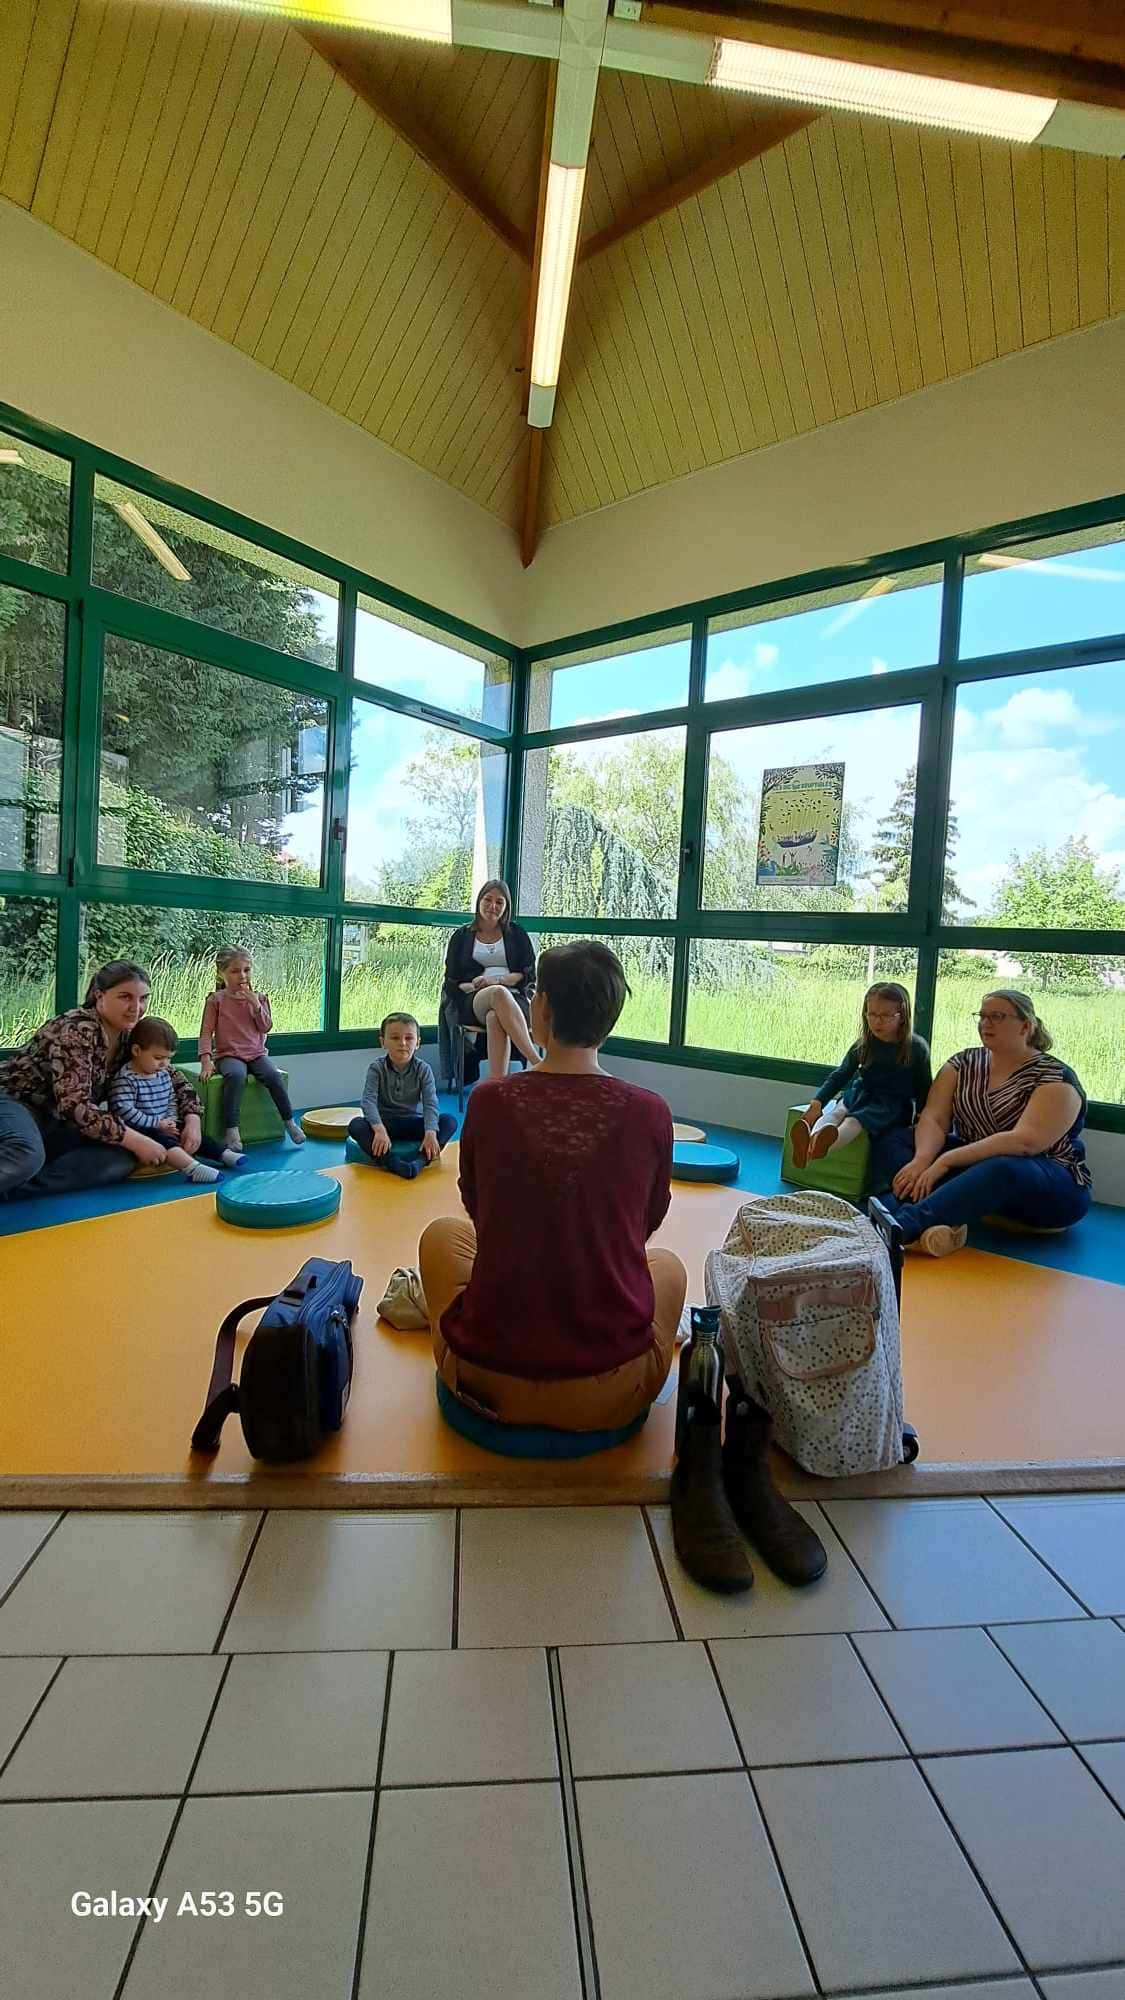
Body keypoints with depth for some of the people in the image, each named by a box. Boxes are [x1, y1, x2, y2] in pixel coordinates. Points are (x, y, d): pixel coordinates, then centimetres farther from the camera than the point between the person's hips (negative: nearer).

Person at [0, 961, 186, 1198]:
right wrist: (136, 1141, -27)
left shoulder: (130, 1036, 2)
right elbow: (75, 1106, -29)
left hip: (58, 1123, 8)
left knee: (125, 1157, -23)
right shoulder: (77, 1030, -21)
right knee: (27, 1156, -43)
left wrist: (192, 1118, -5)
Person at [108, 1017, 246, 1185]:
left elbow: (172, 1100, 15)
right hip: (141, 1131, -9)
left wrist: (172, 1120, -5)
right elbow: (124, 1111, -25)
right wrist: (157, 1123, -23)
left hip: (165, 1127, 9)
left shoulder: (164, 1073, 8)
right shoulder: (125, 1078, -18)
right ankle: (191, 1167, -54)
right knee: (159, 1139, -33)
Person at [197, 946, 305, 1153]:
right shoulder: (216, 999, 0)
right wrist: (206, 1060, -16)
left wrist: (256, 1004, -13)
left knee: (273, 1075, -26)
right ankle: (232, 1130, -33)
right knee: (236, 1076, -36)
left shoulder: (259, 998, 9)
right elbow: (206, 1032, -3)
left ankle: (290, 1122, -11)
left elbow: (266, 1027, 1)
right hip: (228, 1055, -3)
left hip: (256, 1053, 3)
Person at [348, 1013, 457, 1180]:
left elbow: (430, 1103, -18)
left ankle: (420, 1161, -39)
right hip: (385, 1122, -1)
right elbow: (369, 1100, -23)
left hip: (413, 1122, 1)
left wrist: (430, 1133, -35)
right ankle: (392, 1162, -43)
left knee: (450, 1121, -23)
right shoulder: (377, 1068, -10)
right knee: (355, 1125, -31)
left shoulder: (423, 1069, -8)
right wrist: (379, 1129, -40)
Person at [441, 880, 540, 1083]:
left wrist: (497, 979, -8)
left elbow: (529, 974, 11)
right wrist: (472, 986, -7)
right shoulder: (462, 936, 21)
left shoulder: (517, 934, 19)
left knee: (495, 1018, -41)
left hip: (514, 999, 0)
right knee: (499, 993, -40)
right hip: (473, 1001, 0)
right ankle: (537, 1062, -50)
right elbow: (451, 981, 17)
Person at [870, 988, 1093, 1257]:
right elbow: (933, 1118, -8)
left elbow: (1026, 1142, -26)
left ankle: (901, 1226, -53)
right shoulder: (963, 1063, 4)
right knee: (897, 1141, -13)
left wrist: (945, 1161, -31)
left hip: (1049, 1188, -5)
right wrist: (922, 1160, -29)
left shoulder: (1055, 1077, -12)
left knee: (1001, 1168, -40)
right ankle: (942, 1223, -40)